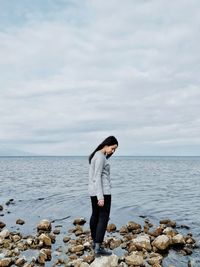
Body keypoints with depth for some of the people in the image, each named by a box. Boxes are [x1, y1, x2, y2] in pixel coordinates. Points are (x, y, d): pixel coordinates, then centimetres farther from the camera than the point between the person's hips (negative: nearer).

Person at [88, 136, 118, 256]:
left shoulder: (97, 154, 14)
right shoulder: (100, 156, -15)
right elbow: (97, 177, -20)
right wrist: (101, 197, -22)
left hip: (93, 191, 10)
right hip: (102, 191, -10)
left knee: (95, 215, 15)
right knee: (103, 217, -6)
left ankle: (95, 242, 27)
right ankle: (98, 247, -7)